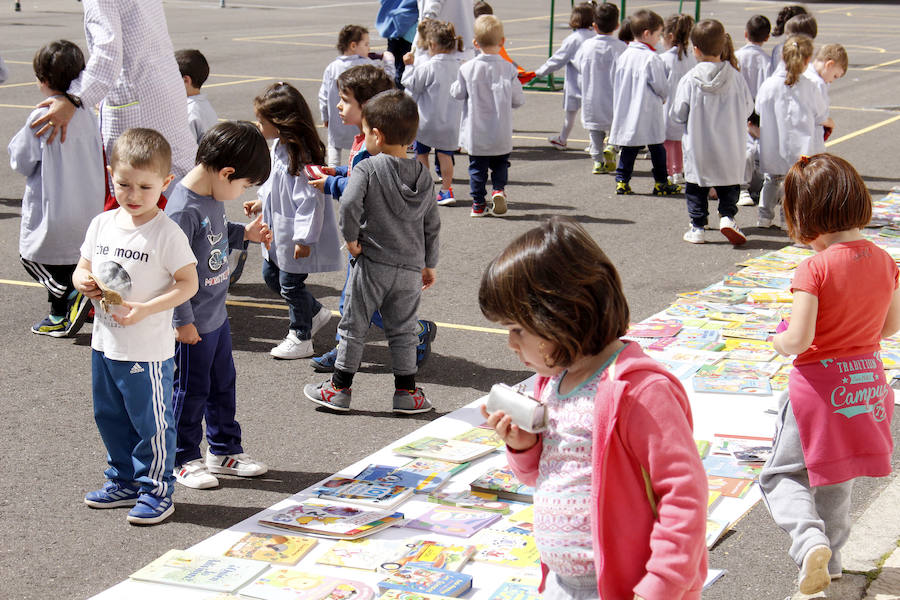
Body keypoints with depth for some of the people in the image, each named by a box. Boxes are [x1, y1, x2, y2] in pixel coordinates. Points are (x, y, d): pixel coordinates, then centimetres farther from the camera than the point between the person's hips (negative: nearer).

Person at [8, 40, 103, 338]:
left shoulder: (41, 118, -19)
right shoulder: (87, 114, -1)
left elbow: (21, 162, -10)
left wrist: (17, 141, 8)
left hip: (53, 209, -6)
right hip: (89, 209, 6)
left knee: (32, 254, 10)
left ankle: (72, 294, -9)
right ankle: (60, 315, 25)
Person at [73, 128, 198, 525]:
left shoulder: (166, 233, -15)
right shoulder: (102, 224, 3)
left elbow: (188, 283, -14)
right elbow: (83, 267, 14)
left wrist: (146, 309, -23)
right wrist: (83, 281, -10)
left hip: (148, 349, -7)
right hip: (105, 343, 7)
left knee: (151, 421, 3)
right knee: (110, 417, 19)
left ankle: (156, 490, 17)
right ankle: (124, 480, 35)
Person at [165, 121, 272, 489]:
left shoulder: (213, 198, 1)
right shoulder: (183, 209, -27)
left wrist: (244, 234, 10)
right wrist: (183, 321, -21)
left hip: (217, 314, 9)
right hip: (193, 322, -9)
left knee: (223, 383, 20)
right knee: (192, 390, 6)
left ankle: (224, 450, 35)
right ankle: (185, 459, 22)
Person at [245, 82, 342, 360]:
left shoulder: (299, 156, -27)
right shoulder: (279, 146, 4)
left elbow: (309, 200, -26)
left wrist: (304, 238, -25)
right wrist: (261, 202, 23)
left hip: (295, 237, -10)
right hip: (278, 233, 10)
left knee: (291, 284, 3)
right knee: (271, 275, 20)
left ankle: (300, 338, 20)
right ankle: (316, 313, 35)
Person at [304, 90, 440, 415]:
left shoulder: (367, 168, -11)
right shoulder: (423, 175, 5)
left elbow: (349, 204, -25)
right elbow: (432, 224, 10)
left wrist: (351, 238, -9)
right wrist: (429, 264, 19)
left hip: (372, 264, -4)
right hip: (411, 267, 4)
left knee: (353, 325, 8)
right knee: (402, 330, 15)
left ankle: (339, 388, 16)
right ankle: (406, 391, 18)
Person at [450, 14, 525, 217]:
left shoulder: (467, 69, -11)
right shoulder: (508, 69, -9)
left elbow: (457, 93, 1)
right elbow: (518, 100, -3)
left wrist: (456, 85, 21)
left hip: (476, 134, 0)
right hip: (501, 135, 1)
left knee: (477, 167, 11)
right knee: (500, 164, 19)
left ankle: (478, 204, 12)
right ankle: (499, 189, -3)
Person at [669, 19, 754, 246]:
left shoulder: (689, 80, -14)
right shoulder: (735, 77, -7)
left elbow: (677, 114, -9)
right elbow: (748, 108, 2)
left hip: (698, 149, -2)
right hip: (730, 149, 2)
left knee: (696, 188, 12)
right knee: (729, 186, 17)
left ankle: (697, 227, 13)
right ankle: (727, 216, 0)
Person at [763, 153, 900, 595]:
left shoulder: (814, 269, -22)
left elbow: (799, 339, -24)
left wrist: (779, 342, -3)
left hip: (818, 384, -6)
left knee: (783, 475, 8)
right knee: (836, 479, 24)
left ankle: (810, 539, -15)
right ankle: (829, 557, 36)